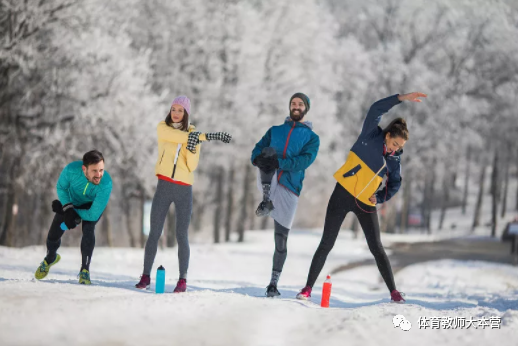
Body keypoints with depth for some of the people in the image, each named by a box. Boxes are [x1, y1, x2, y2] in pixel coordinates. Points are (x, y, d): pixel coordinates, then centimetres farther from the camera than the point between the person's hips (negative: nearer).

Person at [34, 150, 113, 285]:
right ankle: (50, 258, 40)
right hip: (71, 201, 2)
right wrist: (68, 209, -26)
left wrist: (68, 211, -26)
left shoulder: (106, 184, -41)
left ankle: (85, 270, -14)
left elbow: (93, 215, -34)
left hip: (93, 205, -2)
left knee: (88, 229, -30)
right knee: (54, 234, 4)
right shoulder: (72, 170, -37)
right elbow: (61, 187, -14)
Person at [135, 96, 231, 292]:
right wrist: (207, 136, -25)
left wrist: (193, 149, -20)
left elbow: (192, 166, -1)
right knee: (154, 233, 0)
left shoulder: (193, 134, 5)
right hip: (164, 187, 0)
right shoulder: (162, 128, 3)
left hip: (184, 189, 0)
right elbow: (179, 136, -18)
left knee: (182, 235, -1)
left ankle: (183, 280, 3)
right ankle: (146, 277, 6)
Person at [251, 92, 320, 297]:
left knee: (281, 238, -1)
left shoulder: (312, 137, 12)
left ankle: (274, 283, 11)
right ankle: (267, 202, -37)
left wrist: (279, 162, -21)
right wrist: (258, 159, -15)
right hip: (268, 181, 1)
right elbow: (258, 150, 11)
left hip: (289, 188, -1)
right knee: (271, 150, -29)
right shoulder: (275, 131, 22)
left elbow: (304, 161, -6)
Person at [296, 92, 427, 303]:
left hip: (366, 203, 3)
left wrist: (379, 198, -8)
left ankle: (393, 292, 6)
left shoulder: (394, 159, 3)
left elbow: (395, 184, 11)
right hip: (343, 195, -3)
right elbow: (376, 110, -20)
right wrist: (401, 98, -28)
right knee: (327, 244, -1)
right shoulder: (371, 136, -7)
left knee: (376, 248, -1)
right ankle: (308, 288, 6)